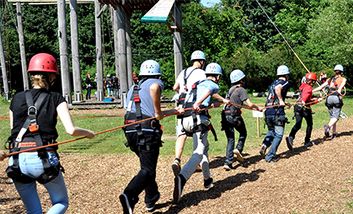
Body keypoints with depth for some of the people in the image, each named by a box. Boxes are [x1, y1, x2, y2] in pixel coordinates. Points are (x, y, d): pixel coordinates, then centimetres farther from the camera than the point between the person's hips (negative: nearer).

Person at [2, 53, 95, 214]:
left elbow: (13, 129, 14)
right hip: (44, 159, -3)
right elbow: (71, 130, -8)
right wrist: (88, 133, 10)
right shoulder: (56, 99, 2)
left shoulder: (17, 98, 10)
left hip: (17, 161, 3)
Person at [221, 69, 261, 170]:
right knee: (243, 133, 20)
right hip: (234, 116, -6)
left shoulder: (230, 89, 17)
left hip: (225, 116, 6)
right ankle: (238, 149, -2)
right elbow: (249, 105, -13)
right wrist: (257, 107, 7)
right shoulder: (241, 90, -5)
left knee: (230, 139, 10)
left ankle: (228, 162, 3)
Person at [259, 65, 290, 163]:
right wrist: (281, 100, -17)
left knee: (271, 131, 24)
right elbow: (277, 88, -25)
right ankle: (270, 156, 0)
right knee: (278, 135, 4)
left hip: (268, 111, 7)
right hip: (277, 112, -7)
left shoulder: (273, 83, 19)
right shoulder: (285, 82, -3)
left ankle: (264, 146, -1)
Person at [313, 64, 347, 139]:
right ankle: (328, 126, -33)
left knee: (332, 116, 13)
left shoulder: (330, 79, 23)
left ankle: (334, 133, 13)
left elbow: (321, 87, 12)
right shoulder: (343, 79, 14)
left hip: (329, 98, 4)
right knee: (336, 116, -6)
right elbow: (341, 85, -9)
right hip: (337, 97, -4)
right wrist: (339, 90, -27)